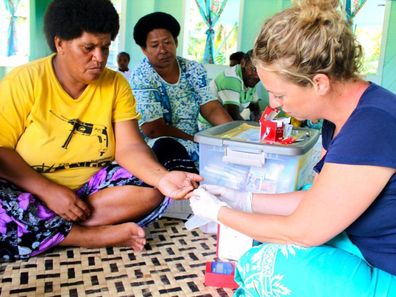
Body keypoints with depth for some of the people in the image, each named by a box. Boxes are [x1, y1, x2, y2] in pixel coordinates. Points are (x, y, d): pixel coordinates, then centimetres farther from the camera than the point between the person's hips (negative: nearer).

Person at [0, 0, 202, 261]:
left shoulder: (116, 85, -4)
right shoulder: (24, 81, -11)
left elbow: (129, 147, -13)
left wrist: (162, 177, -33)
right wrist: (48, 191, -24)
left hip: (92, 186, 3)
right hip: (30, 190, -2)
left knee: (153, 190, -19)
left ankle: (42, 229, -20)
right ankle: (98, 235, -17)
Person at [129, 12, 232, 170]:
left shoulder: (194, 69, 3)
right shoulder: (140, 77, -11)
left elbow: (211, 108, -4)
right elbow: (153, 129, -17)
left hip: (193, 143, 4)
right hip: (156, 147, -4)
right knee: (166, 146, -37)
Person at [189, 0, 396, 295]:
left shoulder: (372, 127, -29)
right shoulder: (342, 115, -2)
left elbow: (301, 232, -22)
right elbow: (319, 199, 7)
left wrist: (218, 212, -9)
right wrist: (244, 200, 5)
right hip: (371, 251, 9)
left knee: (261, 265, -16)